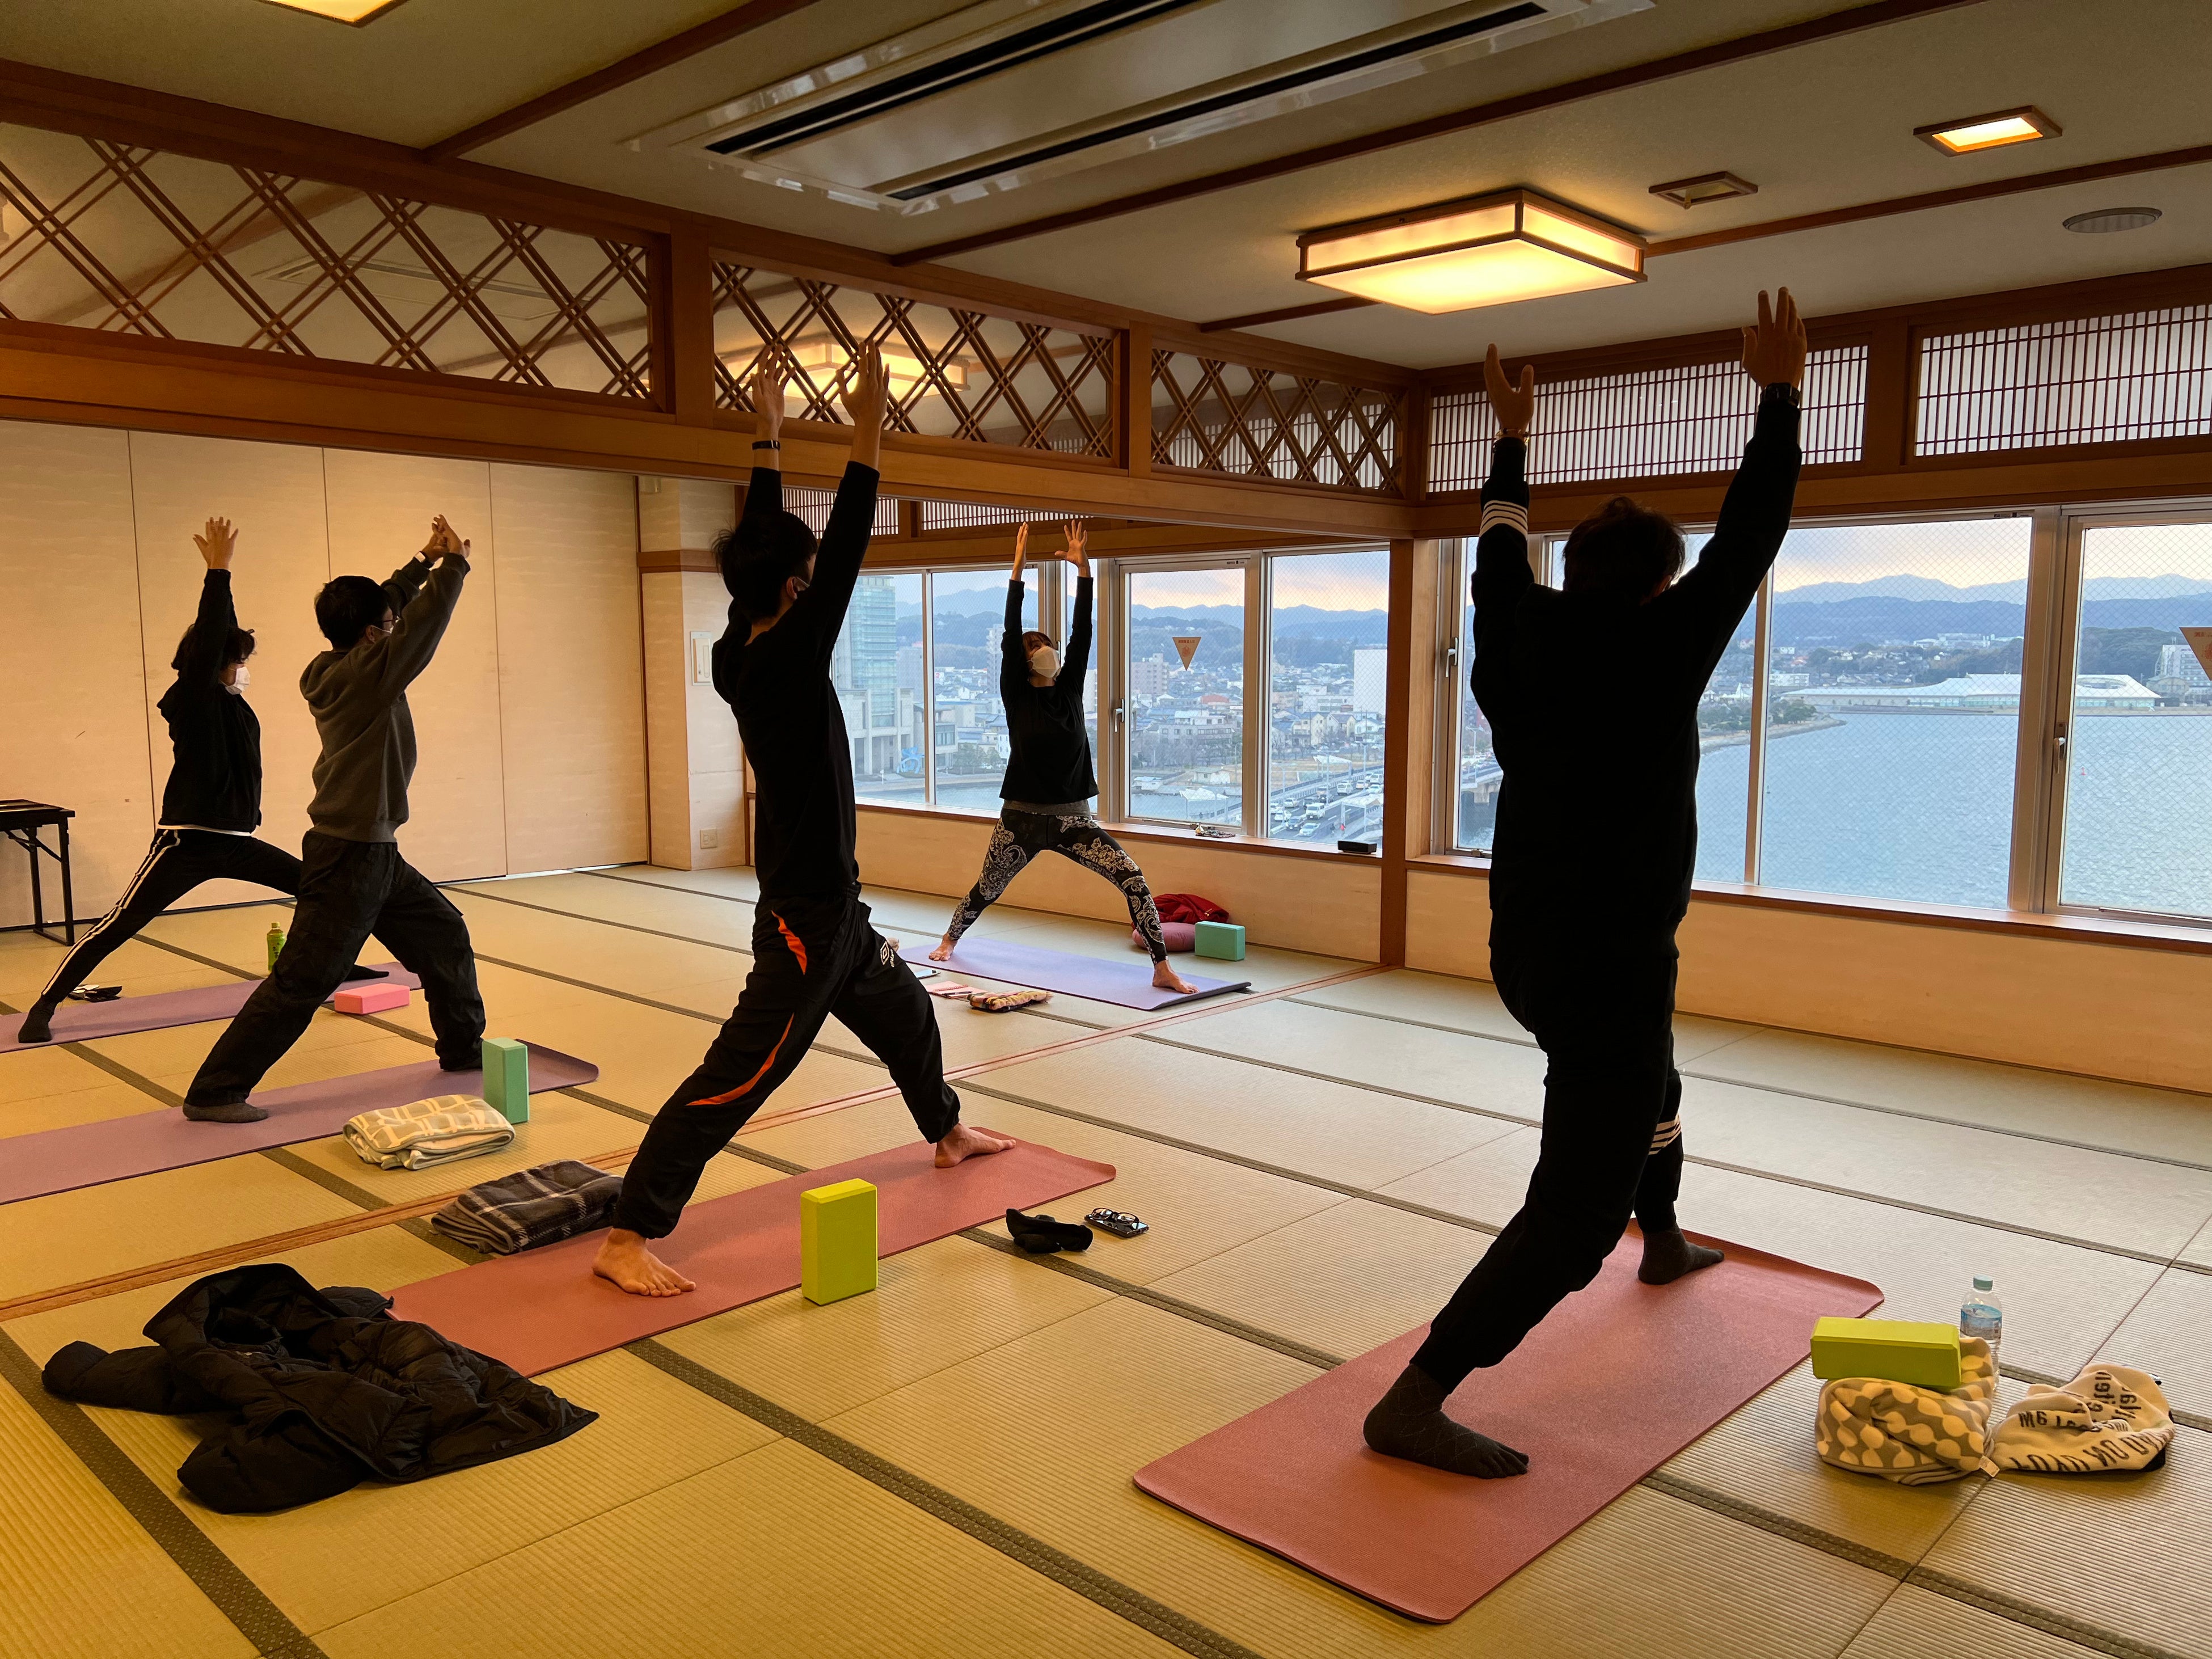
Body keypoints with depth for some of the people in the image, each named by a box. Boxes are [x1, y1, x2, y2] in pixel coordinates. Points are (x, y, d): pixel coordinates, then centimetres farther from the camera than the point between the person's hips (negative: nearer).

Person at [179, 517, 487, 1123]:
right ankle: (213, 1092, 3)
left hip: (375, 854, 10)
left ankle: (464, 1049, 30)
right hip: (349, 857, -10)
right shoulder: (365, 674, -18)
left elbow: (387, 607, 19)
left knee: (445, 935, 17)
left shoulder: (334, 668, 5)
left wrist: (423, 563, 18)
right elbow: (426, 622, -18)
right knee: (301, 982, -5)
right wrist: (454, 564, -4)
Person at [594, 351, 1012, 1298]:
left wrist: (768, 439, 14)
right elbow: (844, 555, -24)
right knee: (734, 1080, -9)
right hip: (806, 918, -11)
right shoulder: (781, 660, -21)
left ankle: (947, 1134, 51)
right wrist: (867, 436, -21)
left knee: (905, 1012, 28)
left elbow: (762, 543, 11)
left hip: (831, 909, 11)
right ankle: (626, 1239, -5)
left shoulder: (736, 655, 1)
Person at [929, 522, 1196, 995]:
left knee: (1134, 879, -16)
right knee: (987, 889, 17)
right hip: (1022, 818, -2)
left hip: (1073, 819, 2)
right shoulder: (1016, 695, -4)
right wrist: (1018, 569, -15)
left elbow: (1083, 634, -3)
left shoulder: (1070, 690, 4)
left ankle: (1163, 970, -11)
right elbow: (1010, 634, -13)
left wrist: (1083, 570, -9)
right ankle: (949, 939, 47)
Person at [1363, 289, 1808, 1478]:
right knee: (1576, 1213, -7)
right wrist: (1780, 394, 4)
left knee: (1649, 1077, 36)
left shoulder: (1516, 653, 0)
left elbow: (1500, 552, 18)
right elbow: (1750, 540, -8)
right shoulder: (1658, 657, -15)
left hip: (1525, 953, 8)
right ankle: (1413, 1403, -14)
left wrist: (1512, 439, 30)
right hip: (1609, 971, -8)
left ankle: (1665, 1242, 61)